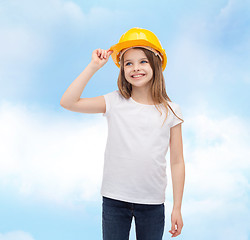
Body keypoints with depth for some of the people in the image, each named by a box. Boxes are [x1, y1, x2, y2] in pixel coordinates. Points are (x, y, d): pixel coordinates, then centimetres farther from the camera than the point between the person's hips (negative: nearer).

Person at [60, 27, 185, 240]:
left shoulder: (170, 111, -2)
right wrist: (94, 66, -13)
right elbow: (68, 102, -12)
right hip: (114, 200, 0)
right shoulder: (114, 103, -3)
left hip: (153, 203, 0)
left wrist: (177, 208, 2)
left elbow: (177, 162, 1)